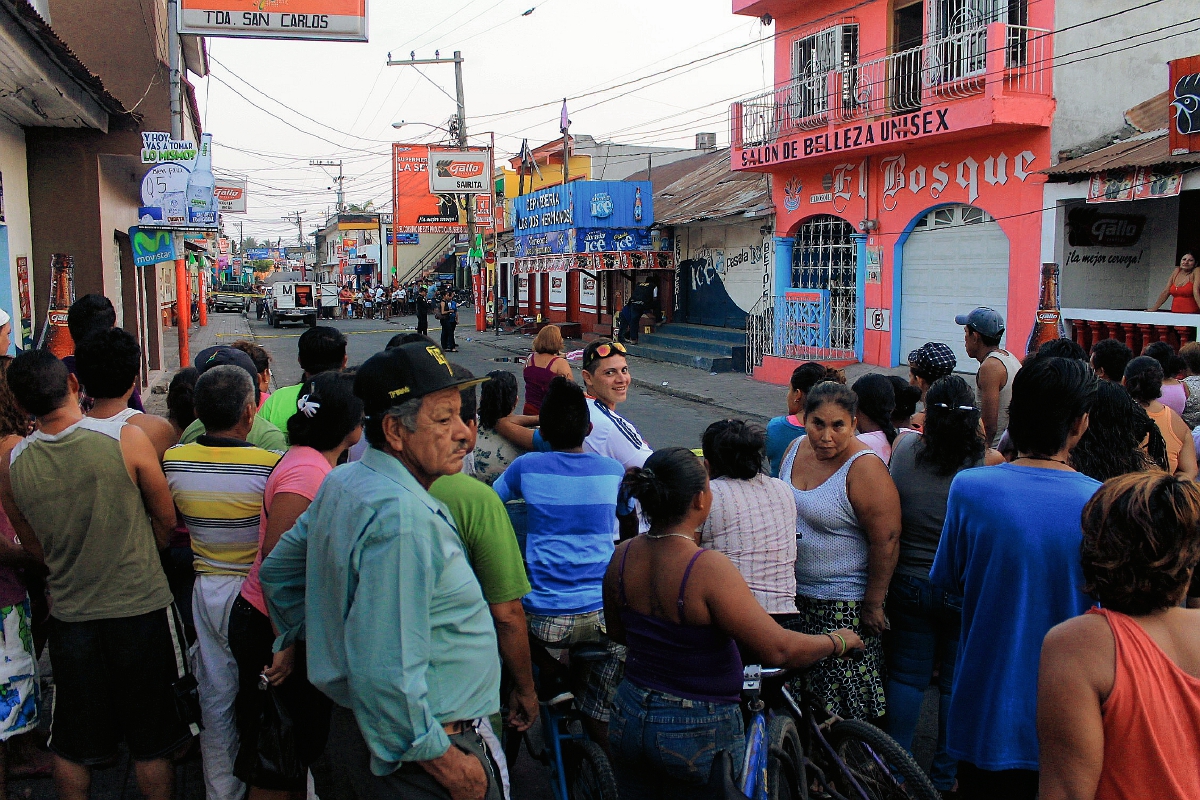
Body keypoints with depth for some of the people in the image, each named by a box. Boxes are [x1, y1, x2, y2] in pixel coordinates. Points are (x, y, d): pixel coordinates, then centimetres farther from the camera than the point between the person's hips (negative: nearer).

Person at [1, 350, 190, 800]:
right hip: (143, 609, -3)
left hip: (71, 615, 3)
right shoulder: (127, 439, -17)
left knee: (71, 748, 20)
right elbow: (165, 518, -4)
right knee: (152, 744, 13)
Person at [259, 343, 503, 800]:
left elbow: (277, 572, 18)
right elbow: (386, 673, -31)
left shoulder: (342, 483, 5)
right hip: (413, 758, -9)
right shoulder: (402, 516, -27)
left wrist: (305, 644, 22)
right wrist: (445, 762, -22)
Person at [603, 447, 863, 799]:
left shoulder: (621, 556, -7)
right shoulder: (709, 569, -26)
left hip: (629, 716, 5)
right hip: (697, 731, -5)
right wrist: (838, 641, -7)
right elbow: (779, 649, -25)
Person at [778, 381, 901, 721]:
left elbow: (886, 542, -19)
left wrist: (873, 606, -16)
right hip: (793, 595, 7)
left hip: (844, 605, -7)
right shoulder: (796, 450, 3)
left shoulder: (864, 469, -19)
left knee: (843, 697, 0)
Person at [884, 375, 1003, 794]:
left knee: (906, 677, 16)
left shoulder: (903, 448, -11)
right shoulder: (989, 462, -18)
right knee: (958, 684, 14)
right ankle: (946, 776, 27)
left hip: (909, 583, 2)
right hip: (966, 589, -2)